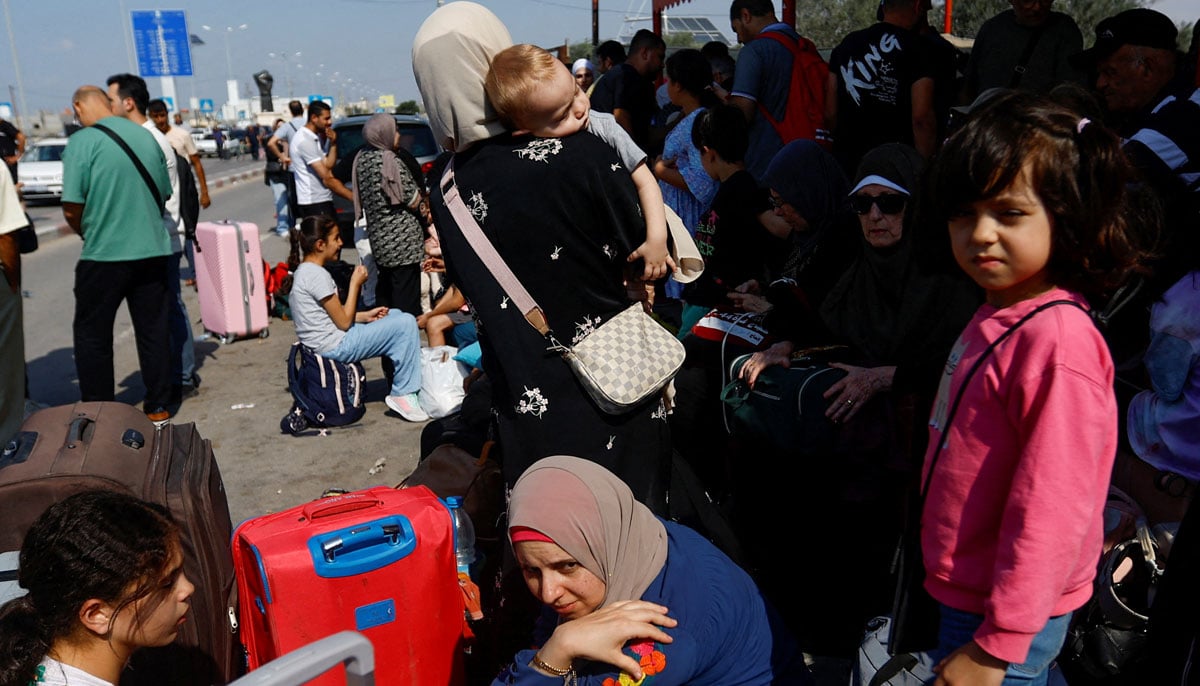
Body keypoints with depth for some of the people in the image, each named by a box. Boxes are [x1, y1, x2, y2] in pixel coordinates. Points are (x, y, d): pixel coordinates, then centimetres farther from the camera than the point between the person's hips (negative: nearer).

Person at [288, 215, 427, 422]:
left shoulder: (303, 270, 12)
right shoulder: (317, 275, -20)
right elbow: (344, 323, -16)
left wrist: (365, 316, 7)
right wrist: (355, 283, -9)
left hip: (326, 345, 11)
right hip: (335, 347, -11)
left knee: (396, 315, 19)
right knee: (406, 324, -14)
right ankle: (403, 394, -8)